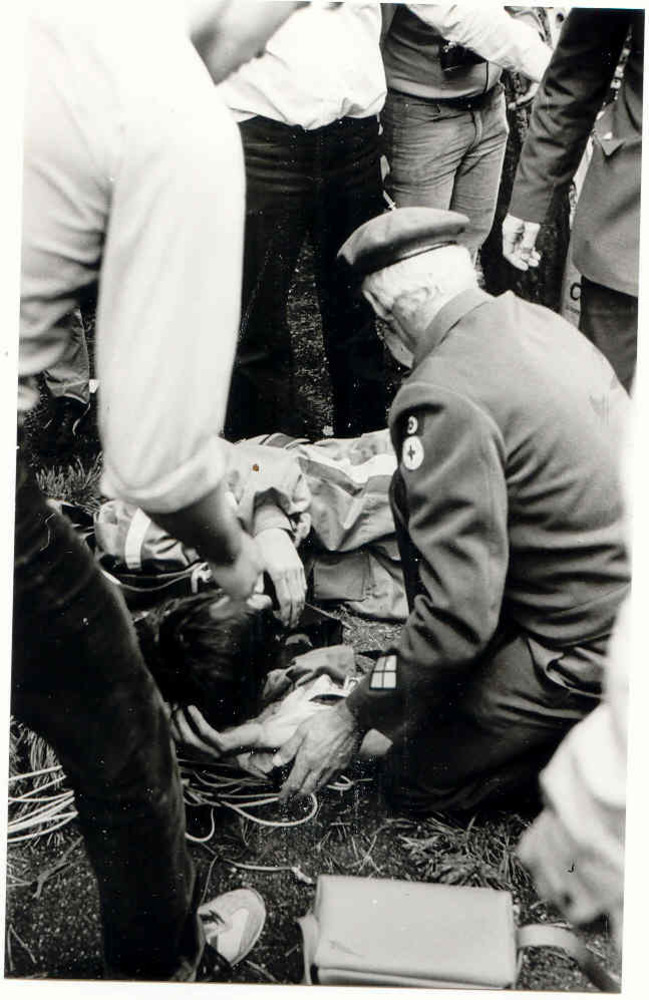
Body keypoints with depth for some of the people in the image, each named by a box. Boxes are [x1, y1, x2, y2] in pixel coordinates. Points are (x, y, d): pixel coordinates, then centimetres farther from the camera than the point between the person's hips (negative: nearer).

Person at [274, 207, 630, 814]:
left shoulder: (443, 399, -22)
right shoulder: (537, 321, 4)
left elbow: (461, 610, -24)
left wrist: (354, 716, -10)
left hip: (594, 647, -9)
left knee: (413, 782, 7)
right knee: (414, 494, 12)